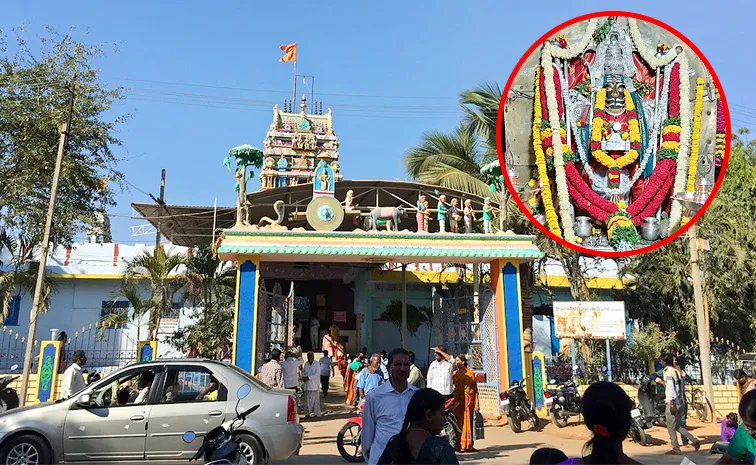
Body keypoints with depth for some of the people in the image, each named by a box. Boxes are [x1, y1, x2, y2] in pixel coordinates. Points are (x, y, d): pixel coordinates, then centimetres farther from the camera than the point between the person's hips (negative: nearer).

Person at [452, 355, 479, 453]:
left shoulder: (470, 373, 2)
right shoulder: (454, 373, 12)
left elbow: (475, 389, 1)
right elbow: (451, 387, 10)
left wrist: (476, 403, -5)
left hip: (467, 400, -3)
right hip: (457, 400, 3)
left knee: (467, 422, -1)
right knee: (458, 421, 2)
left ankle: (467, 445, 3)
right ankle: (459, 444, 8)